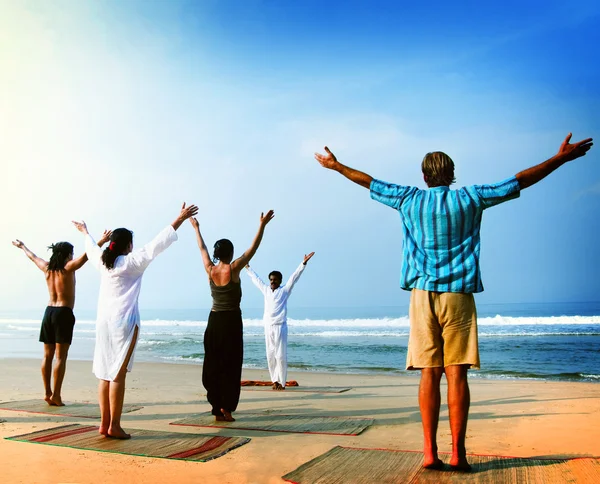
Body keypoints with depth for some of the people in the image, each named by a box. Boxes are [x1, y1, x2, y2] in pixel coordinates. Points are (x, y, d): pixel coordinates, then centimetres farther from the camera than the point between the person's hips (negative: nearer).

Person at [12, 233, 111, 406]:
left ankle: (48, 393, 12)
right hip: (64, 313, -7)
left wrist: (22, 246, 47)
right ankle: (56, 395, -8)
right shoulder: (68, 267, -7)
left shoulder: (47, 268, 10)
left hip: (49, 312, 7)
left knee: (47, 355, 9)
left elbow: (33, 257, 28)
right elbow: (86, 255, -21)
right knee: (60, 357, -6)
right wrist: (101, 242, -29)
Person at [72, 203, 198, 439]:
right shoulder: (131, 262, -8)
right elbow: (157, 244, -12)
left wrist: (85, 232, 53)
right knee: (118, 374, -5)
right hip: (124, 321, -7)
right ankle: (114, 426, -2)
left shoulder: (102, 261, 9)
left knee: (105, 373, 9)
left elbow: (92, 249, 31)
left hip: (103, 320, 7)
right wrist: (180, 220, -10)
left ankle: (104, 423, 14)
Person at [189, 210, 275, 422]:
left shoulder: (210, 269, 1)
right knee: (230, 365, -2)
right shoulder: (233, 268, -11)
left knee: (213, 364, 7)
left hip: (214, 320, 5)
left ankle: (216, 408, 10)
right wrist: (262, 225, -5)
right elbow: (253, 248, -9)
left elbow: (202, 249, 17)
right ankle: (226, 408, -5)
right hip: (231, 320, -5)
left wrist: (196, 228, 30)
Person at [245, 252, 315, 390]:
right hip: (268, 327, 5)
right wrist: (248, 267, 38)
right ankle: (275, 380, 15)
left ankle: (282, 382, -1)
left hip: (280, 327, -5)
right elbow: (256, 279, 28)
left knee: (281, 356, -7)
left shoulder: (284, 290, 3)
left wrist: (304, 263, -11)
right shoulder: (266, 290, 14)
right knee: (270, 356, 6)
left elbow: (295, 276, -4)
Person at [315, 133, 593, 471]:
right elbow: (521, 181, 10)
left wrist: (336, 166, 33)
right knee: (456, 374, -2)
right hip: (458, 294, -1)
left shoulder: (409, 199, 8)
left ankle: (430, 452, 0)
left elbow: (368, 181, 19)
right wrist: (561, 158, 19)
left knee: (429, 374, 1)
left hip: (423, 295, 2)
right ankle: (458, 452, -1)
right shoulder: (469, 198, 4)